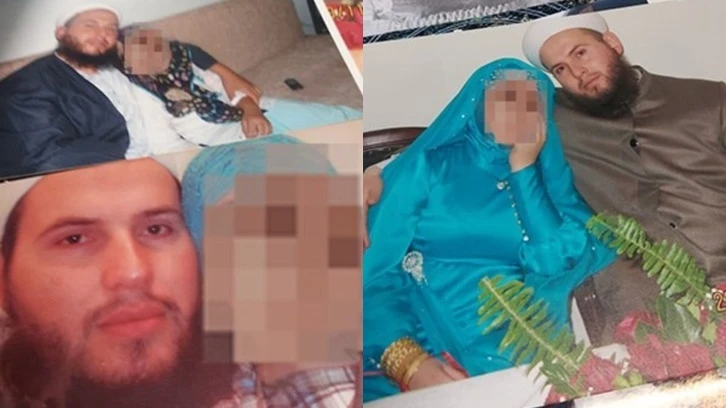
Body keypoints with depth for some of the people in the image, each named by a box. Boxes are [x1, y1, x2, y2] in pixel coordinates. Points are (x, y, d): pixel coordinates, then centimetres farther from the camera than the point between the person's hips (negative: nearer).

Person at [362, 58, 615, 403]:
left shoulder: (551, 177, 13)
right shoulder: (427, 166, 7)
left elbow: (554, 264, -2)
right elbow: (374, 272, -3)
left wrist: (523, 169, 1)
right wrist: (407, 360, -18)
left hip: (523, 359, 2)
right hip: (425, 346, -1)